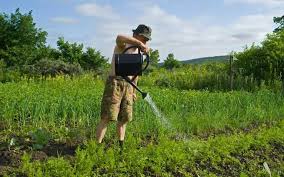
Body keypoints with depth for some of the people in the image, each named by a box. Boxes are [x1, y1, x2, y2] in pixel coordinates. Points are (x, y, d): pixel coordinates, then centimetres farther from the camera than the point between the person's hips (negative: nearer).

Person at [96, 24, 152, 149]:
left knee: (124, 118, 9)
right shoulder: (123, 45, -6)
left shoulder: (138, 51, 17)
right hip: (114, 82, -7)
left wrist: (134, 91, 23)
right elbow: (119, 37, -33)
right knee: (107, 118, -11)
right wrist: (139, 43, -37)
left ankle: (121, 145, 18)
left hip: (128, 85, 7)